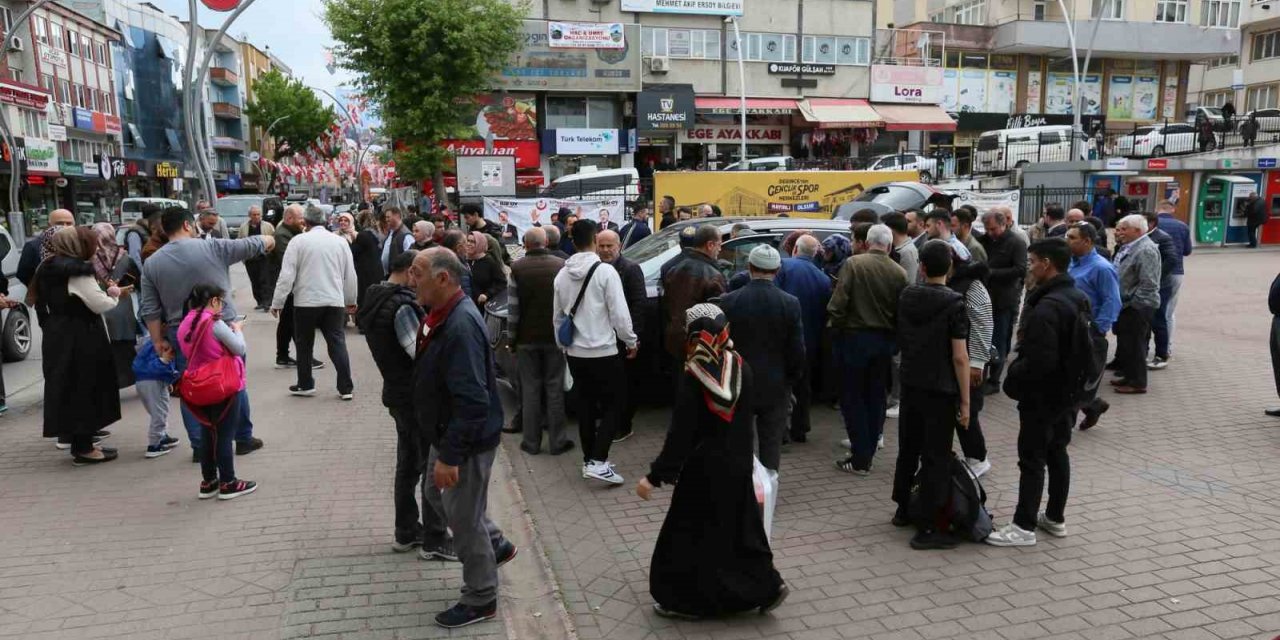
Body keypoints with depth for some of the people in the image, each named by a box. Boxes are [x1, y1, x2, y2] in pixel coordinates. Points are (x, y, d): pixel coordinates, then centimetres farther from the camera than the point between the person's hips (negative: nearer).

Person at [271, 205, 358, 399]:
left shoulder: (299, 241, -5)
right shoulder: (340, 241, 5)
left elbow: (287, 275, -8)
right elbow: (350, 275, 11)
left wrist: (277, 302, -1)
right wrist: (351, 301, 24)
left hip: (306, 301, -2)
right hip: (334, 301, 3)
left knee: (304, 344, 12)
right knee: (337, 343, 5)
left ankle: (305, 385, 21)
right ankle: (345, 388, 2)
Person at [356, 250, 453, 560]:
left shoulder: (376, 301, 9)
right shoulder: (401, 306, -21)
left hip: (398, 392, 10)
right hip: (418, 396, -10)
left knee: (408, 463, 18)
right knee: (434, 467, -2)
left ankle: (406, 532, 27)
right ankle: (434, 541, 4)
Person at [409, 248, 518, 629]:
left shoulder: (461, 326, -29)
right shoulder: (444, 314, 3)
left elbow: (471, 402, -32)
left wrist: (449, 455, -28)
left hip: (468, 440, -10)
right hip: (452, 432, 10)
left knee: (464, 516, 5)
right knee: (451, 499, 26)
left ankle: (480, 600, 23)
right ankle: (496, 545, 45)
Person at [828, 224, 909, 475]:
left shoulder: (853, 263, -10)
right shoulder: (899, 273, -1)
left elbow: (837, 304, -16)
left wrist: (838, 328, 0)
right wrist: (895, 338, 13)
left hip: (854, 337, -3)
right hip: (884, 341, 4)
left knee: (852, 398, 5)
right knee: (876, 398, 14)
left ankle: (860, 458, 4)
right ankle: (867, 454, 20)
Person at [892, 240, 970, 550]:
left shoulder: (906, 296, 1)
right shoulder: (954, 303, -15)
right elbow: (959, 356, -15)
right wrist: (965, 401, -10)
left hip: (910, 384, 6)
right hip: (941, 390, -5)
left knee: (908, 449, 19)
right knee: (935, 458, 1)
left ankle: (903, 509, 32)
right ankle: (926, 529, 5)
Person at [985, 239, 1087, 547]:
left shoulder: (1046, 308, -26)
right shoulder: (1079, 298, 6)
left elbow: (1038, 362, -29)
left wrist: (1013, 380, -13)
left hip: (1042, 397, -9)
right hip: (1068, 393, 9)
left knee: (1032, 460, -1)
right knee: (1058, 454, 18)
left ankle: (1024, 527, 6)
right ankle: (1055, 518, 30)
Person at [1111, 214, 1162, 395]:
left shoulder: (1146, 250, -19)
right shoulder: (1128, 247, 11)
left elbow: (1148, 284, -23)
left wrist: (1131, 303, -19)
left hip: (1138, 306, -9)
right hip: (1127, 305, 9)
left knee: (1134, 345, -2)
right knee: (1125, 342, 17)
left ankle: (1137, 383, 7)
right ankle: (1129, 375, 29)